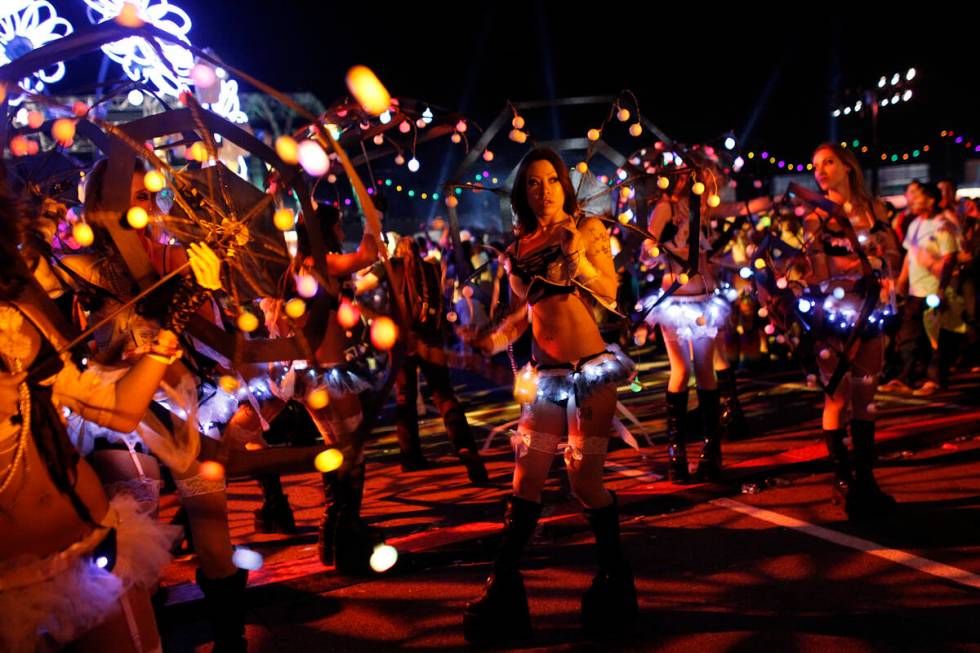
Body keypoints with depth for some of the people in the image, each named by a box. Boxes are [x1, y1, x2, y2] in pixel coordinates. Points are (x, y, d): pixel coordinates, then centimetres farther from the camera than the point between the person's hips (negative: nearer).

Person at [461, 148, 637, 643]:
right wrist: (496, 338, 2)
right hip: (545, 376, 4)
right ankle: (504, 587, 12)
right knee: (526, 479, 4)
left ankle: (614, 578, 19)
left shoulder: (586, 229, 0)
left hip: (590, 368, -4)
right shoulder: (519, 247, 11)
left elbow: (609, 293, -9)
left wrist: (576, 255, -23)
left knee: (584, 479, -2)